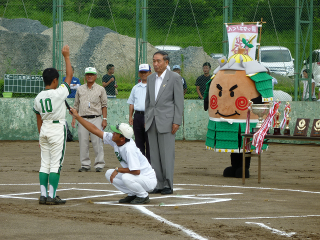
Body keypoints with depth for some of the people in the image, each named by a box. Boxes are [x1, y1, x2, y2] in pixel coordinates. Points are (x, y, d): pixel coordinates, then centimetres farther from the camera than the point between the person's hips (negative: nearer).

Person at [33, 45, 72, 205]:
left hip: (44, 129, 6)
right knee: (55, 164, -4)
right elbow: (69, 75, -6)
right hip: (58, 128, -6)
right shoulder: (59, 93, -14)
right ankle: (52, 196, -7)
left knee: (45, 163, 9)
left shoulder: (38, 97, 4)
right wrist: (66, 56, 2)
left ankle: (43, 195, 7)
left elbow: (38, 119, 11)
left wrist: (41, 136, 19)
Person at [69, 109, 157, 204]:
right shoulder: (113, 139, -6)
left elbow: (136, 171, -32)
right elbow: (95, 130, 0)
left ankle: (144, 196, -8)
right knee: (109, 174, 4)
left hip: (148, 179, -9)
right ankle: (132, 195, 10)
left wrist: (118, 170, -19)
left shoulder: (129, 148, -30)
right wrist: (77, 116, -1)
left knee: (126, 177, -34)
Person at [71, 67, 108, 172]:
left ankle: (99, 164, -3)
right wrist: (74, 118, 7)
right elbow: (76, 105, 17)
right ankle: (85, 165, 8)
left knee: (97, 143, -8)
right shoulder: (80, 89, 15)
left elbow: (104, 105, 6)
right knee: (83, 143, 1)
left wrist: (104, 119, -3)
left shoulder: (100, 89, 8)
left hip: (96, 119, -3)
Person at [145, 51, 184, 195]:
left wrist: (176, 122, -11)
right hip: (152, 122, 6)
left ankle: (168, 185, 0)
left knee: (167, 154, -5)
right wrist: (146, 119, 13)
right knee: (154, 155, 5)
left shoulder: (175, 78, -4)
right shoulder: (151, 79, 13)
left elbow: (179, 101, -6)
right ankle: (158, 184, 9)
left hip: (166, 122, -6)